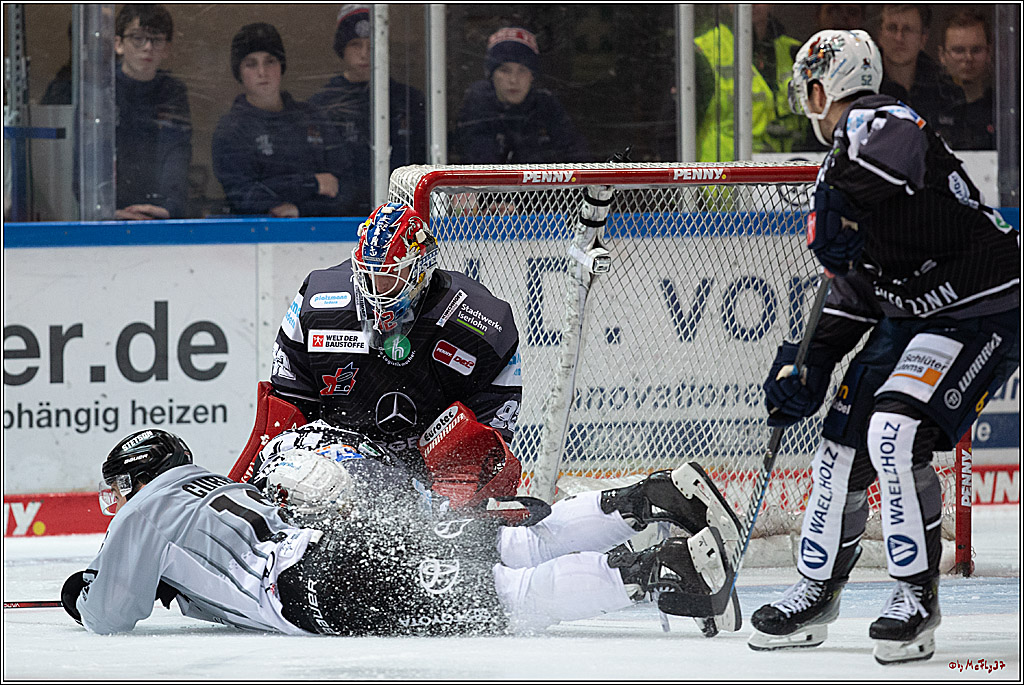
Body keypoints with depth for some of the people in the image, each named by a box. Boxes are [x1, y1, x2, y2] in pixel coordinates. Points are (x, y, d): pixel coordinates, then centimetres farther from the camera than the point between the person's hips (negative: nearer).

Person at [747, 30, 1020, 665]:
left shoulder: (877, 123, -16)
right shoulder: (850, 149, 16)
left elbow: (897, 160, -45)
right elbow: (858, 283, 20)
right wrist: (811, 362, 15)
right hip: (910, 316, 10)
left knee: (894, 433, -24)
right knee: (844, 443, 10)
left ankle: (918, 596, -14)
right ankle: (816, 593, 27)